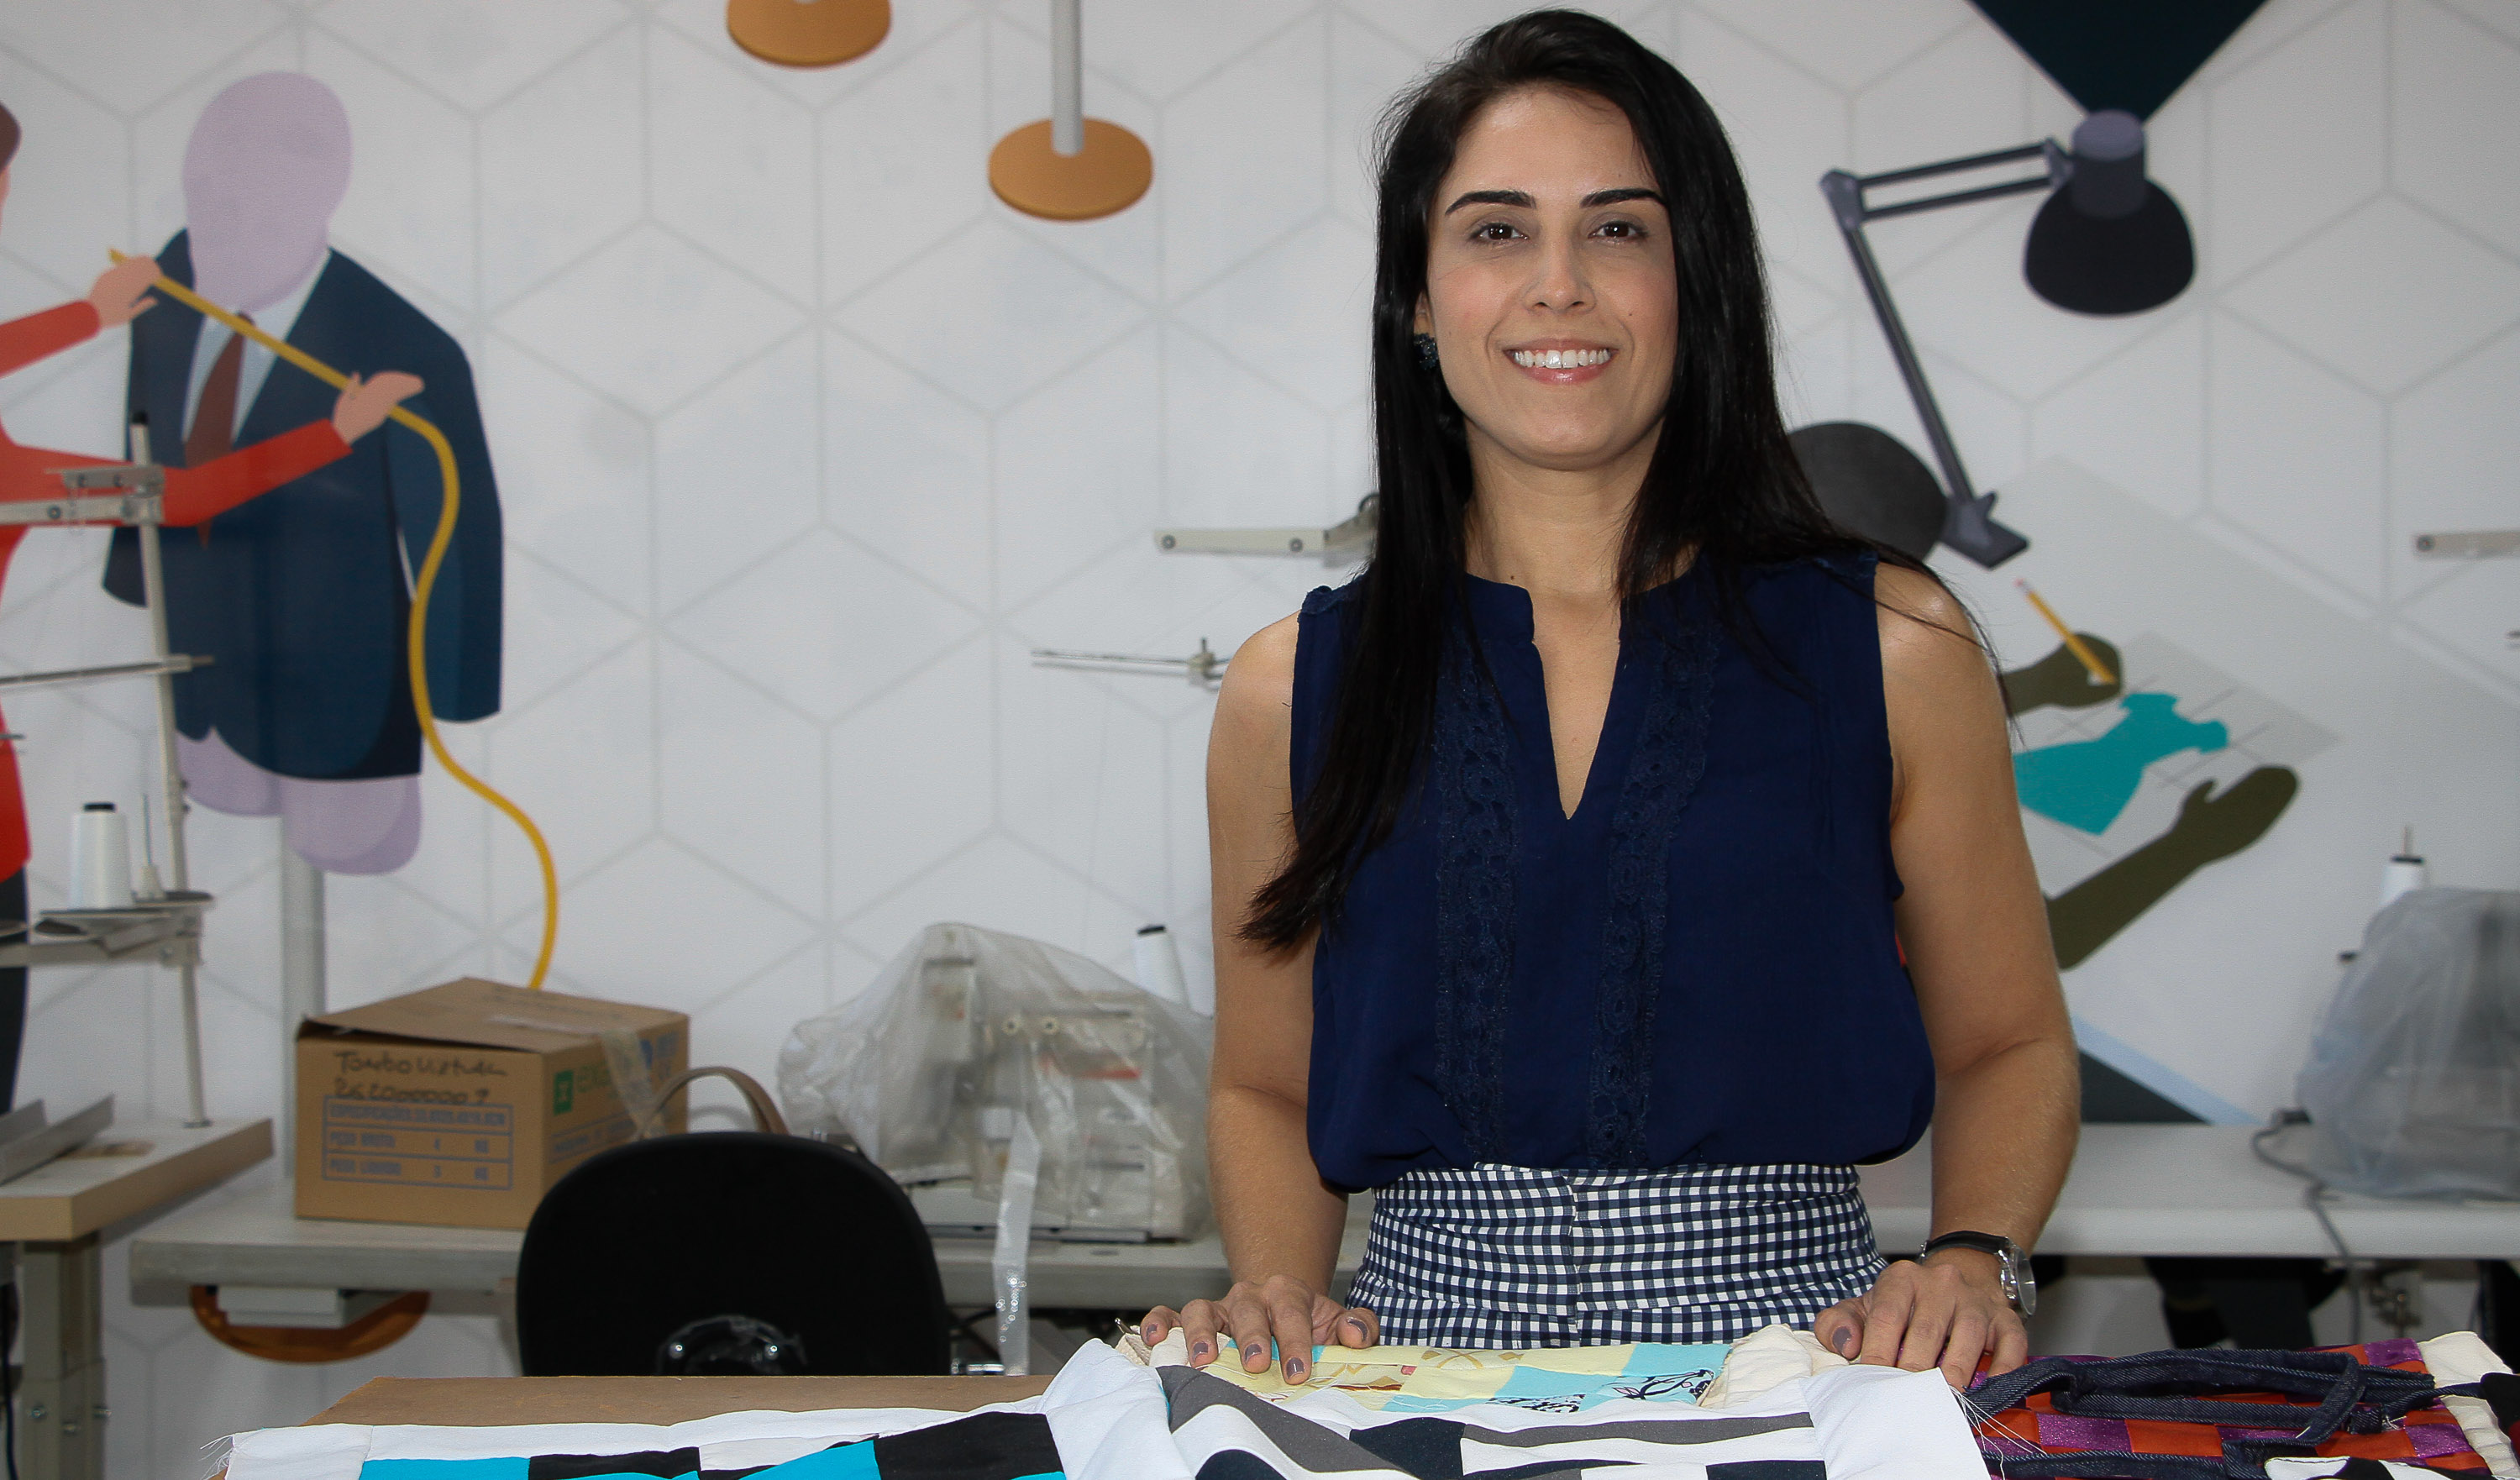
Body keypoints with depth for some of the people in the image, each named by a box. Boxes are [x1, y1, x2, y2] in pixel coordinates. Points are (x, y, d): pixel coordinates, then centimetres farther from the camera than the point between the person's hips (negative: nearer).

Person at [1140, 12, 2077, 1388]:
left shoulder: (1890, 647, 4)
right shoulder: (1294, 689, 7)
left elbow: (2005, 1043, 14)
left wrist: (1972, 1260, -5)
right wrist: (1274, 1296, -3)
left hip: (1789, 1348, 0)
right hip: (1432, 1349, 1)